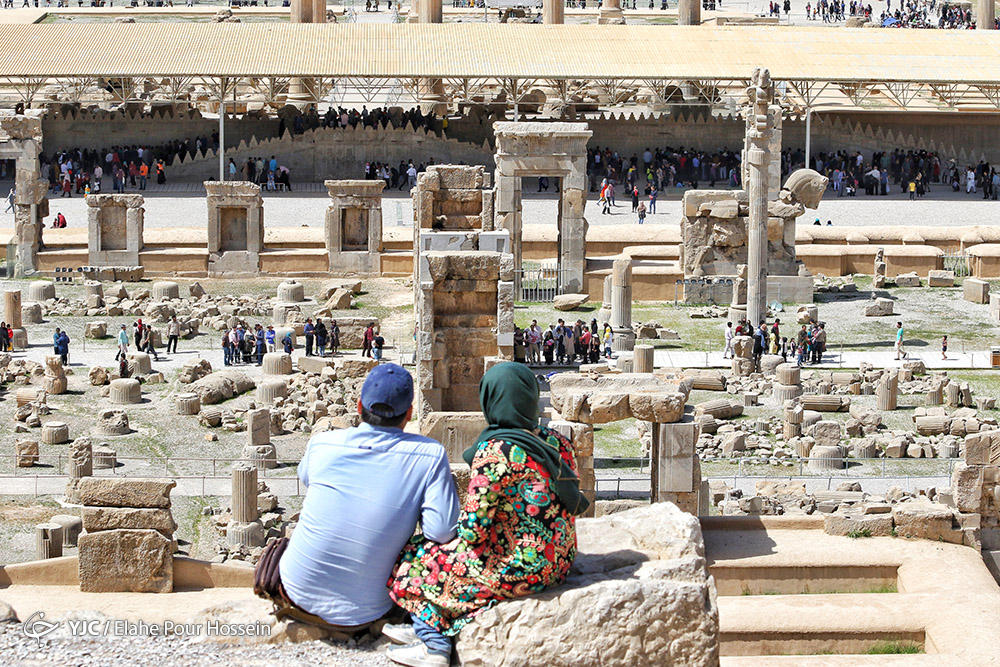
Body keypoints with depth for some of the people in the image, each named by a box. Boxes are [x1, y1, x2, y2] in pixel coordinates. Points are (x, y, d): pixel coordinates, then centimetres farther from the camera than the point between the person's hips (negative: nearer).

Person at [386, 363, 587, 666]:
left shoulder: (494, 451, -20)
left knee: (415, 561, 8)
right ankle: (425, 626, 25)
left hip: (519, 570, -8)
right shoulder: (556, 442, 3)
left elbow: (473, 528, -19)